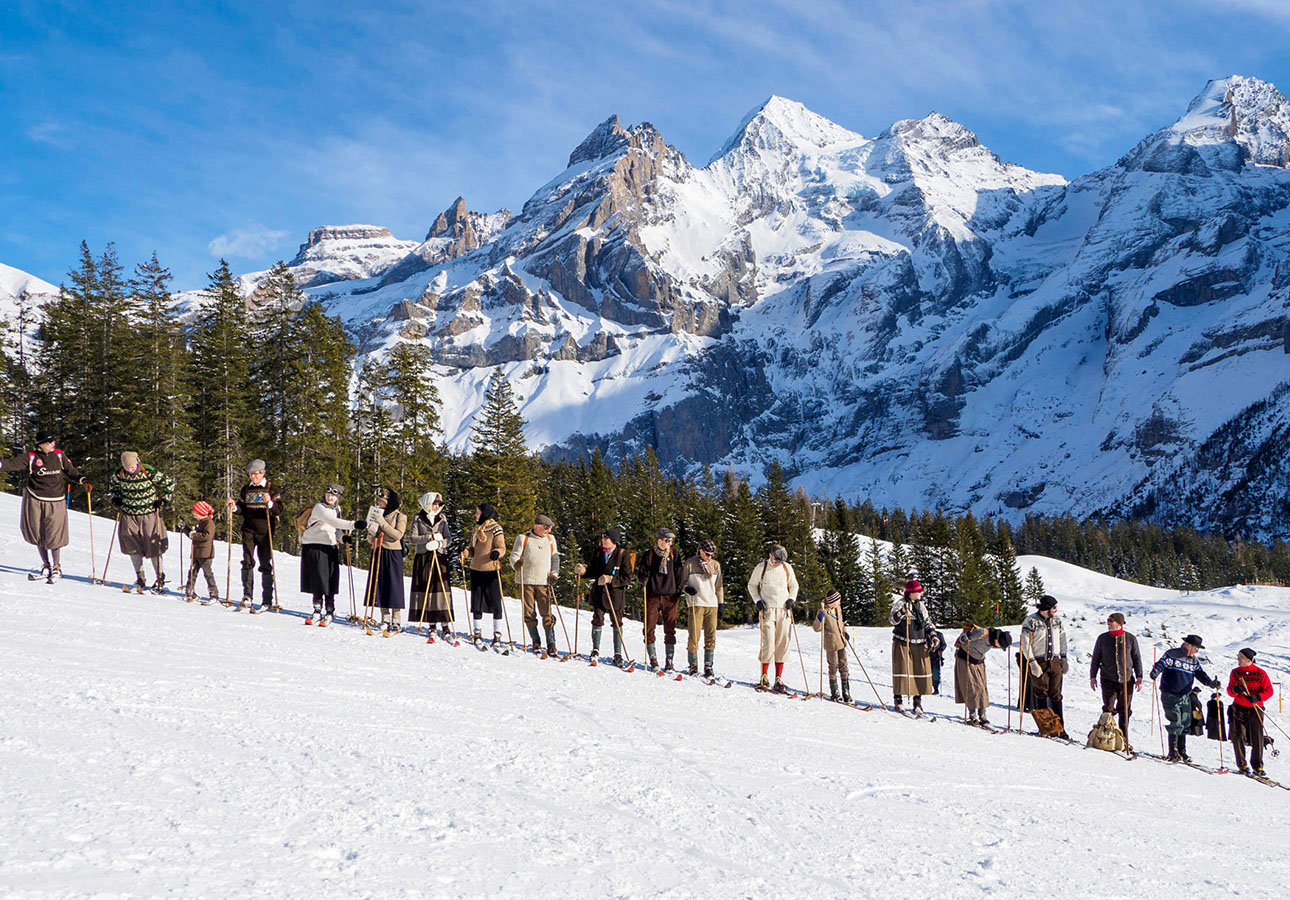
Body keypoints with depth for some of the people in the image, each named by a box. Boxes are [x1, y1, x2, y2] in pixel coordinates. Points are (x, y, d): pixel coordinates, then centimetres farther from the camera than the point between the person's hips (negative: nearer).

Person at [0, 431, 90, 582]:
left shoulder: (59, 455, 5)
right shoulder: (30, 458, -1)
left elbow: (70, 470, 13)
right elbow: (13, 463, -11)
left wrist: (82, 480, 1)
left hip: (56, 502, 0)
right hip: (36, 501, 0)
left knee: (54, 536, -3)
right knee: (38, 535, 6)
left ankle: (56, 568, 15)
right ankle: (46, 566, 22)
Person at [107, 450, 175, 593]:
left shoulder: (149, 472, -15)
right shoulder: (119, 474, -4)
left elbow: (169, 483, -2)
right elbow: (112, 486, 19)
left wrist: (163, 500, -6)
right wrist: (115, 499, 5)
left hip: (149, 513, -3)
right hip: (129, 515, 3)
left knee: (153, 547, -3)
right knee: (133, 547, 1)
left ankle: (160, 578, 7)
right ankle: (140, 578, 14)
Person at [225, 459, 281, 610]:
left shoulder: (271, 489, 1)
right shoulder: (246, 489, 12)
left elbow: (279, 510, -9)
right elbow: (242, 510, 14)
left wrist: (270, 503, -28)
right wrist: (234, 506, -6)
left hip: (265, 532, -3)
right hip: (249, 531, 3)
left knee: (265, 565, 0)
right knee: (247, 562, -5)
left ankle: (267, 600, 3)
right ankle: (247, 596, 0)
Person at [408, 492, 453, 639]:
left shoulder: (442, 518, 10)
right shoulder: (418, 518, 4)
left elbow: (448, 538, 6)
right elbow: (412, 538, -3)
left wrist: (440, 543, -14)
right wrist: (430, 537, -13)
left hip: (440, 558, 1)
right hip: (423, 557, -1)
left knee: (442, 590, -7)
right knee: (425, 589, -2)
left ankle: (446, 626, -8)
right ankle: (431, 624, 7)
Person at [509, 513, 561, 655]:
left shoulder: (551, 539, 13)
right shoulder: (523, 538, 2)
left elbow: (555, 558, 18)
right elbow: (514, 556, 1)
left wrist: (554, 574, 5)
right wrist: (516, 564, -21)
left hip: (544, 582, 2)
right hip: (526, 581, -2)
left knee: (547, 614, -6)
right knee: (529, 614, 1)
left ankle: (551, 646, -3)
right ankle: (535, 642, 16)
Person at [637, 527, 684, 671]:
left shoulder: (675, 554, 6)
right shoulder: (649, 554, 2)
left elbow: (679, 575, 9)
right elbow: (641, 572, 9)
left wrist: (678, 592, 2)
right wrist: (644, 580, -13)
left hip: (670, 596, 1)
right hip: (652, 596, 0)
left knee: (670, 630, 2)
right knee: (649, 628, -2)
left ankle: (669, 661, 8)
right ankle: (653, 660, 7)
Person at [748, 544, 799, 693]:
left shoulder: (787, 568, 6)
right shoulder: (761, 567, -1)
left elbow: (794, 585, 21)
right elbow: (752, 585, 10)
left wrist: (791, 599, 5)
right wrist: (758, 600, -3)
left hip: (784, 610, 3)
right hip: (767, 610, -3)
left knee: (782, 645, 0)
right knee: (768, 645, -11)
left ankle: (779, 679, 6)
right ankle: (764, 678, 1)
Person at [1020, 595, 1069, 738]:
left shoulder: (1057, 621, 10)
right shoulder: (1031, 621, -8)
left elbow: (1062, 639, 20)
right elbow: (1025, 644, -10)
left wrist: (1063, 658, 14)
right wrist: (1032, 662, -15)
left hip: (1055, 662, 4)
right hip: (1038, 663, -4)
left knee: (1056, 695, 0)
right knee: (1041, 695, 0)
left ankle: (1060, 728, 1)